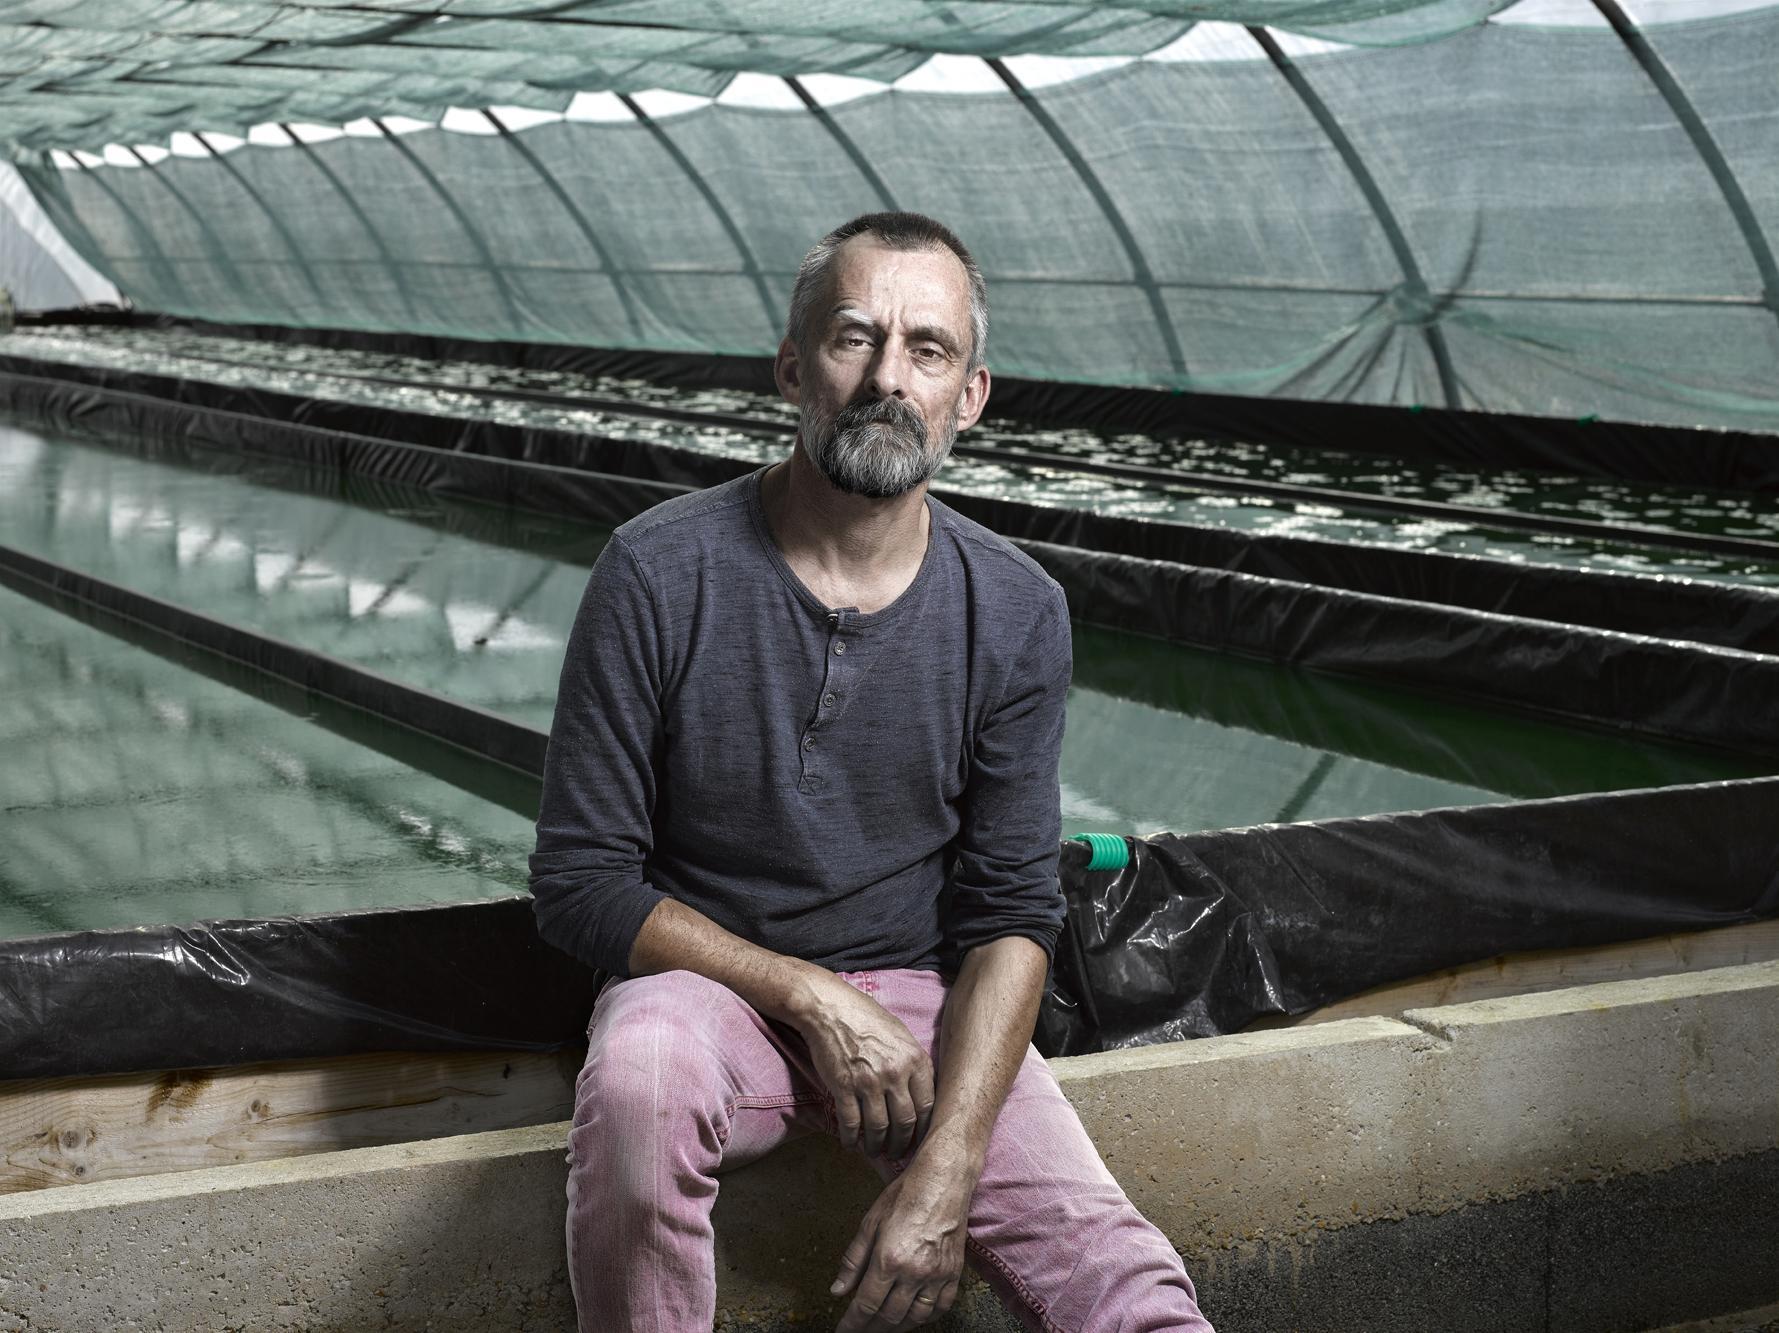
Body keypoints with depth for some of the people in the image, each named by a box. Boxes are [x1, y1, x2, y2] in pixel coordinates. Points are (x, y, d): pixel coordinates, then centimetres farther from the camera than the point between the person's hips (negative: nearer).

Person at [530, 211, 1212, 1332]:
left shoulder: (1016, 613, -4)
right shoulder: (660, 573, -11)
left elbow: (1012, 912, -3)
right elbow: (580, 884, -8)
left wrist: (947, 1166, -17)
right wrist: (812, 995, -17)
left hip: (923, 993, 1)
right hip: (710, 982, -1)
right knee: (638, 1079, -37)